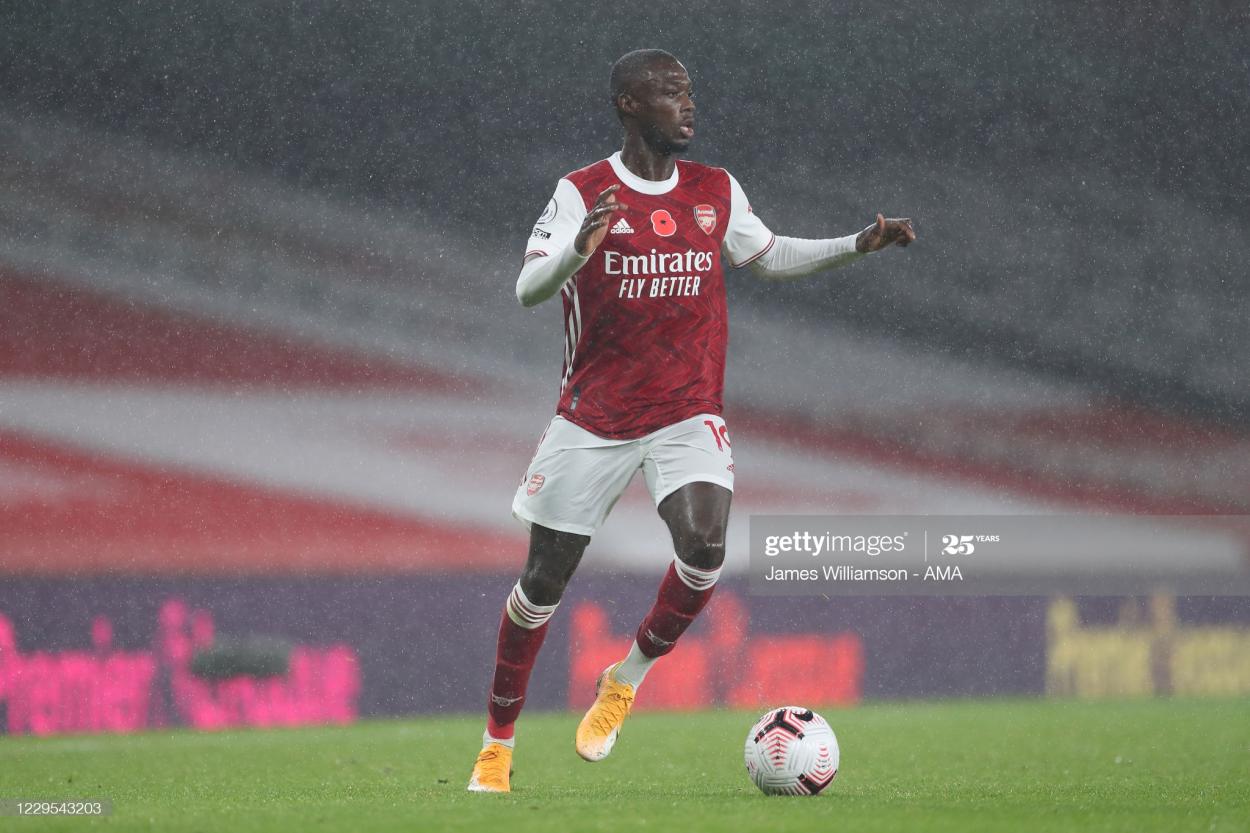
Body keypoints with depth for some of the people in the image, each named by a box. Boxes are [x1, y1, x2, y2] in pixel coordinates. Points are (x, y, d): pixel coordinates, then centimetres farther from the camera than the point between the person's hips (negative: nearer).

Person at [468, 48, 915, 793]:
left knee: (705, 547, -24)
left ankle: (628, 678, 1)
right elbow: (528, 289, -18)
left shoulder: (717, 192, 5)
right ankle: (498, 743, 20)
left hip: (688, 416, 2)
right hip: (592, 418, -2)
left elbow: (770, 256, 21)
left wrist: (858, 246, 10)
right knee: (543, 582, 2)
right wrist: (582, 246, -37)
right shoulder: (583, 193, -8)